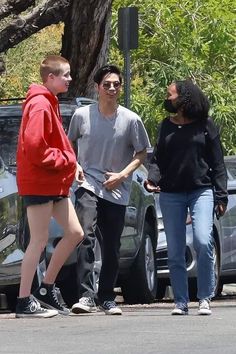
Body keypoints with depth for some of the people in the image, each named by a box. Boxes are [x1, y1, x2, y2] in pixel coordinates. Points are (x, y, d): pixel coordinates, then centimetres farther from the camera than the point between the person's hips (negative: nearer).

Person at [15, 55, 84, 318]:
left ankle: (46, 289, 17)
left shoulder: (49, 103, 17)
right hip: (39, 182, -10)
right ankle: (25, 302, -3)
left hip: (55, 183, 10)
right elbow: (34, 147, -24)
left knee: (74, 233, 10)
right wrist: (65, 159, -15)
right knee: (39, 241, -7)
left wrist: (68, 159, 5)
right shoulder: (40, 105, -16)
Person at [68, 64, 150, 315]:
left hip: (117, 192, 2)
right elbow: (70, 144, 15)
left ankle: (107, 299, 22)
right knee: (86, 236, -22)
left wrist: (122, 175, -7)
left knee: (112, 248, 8)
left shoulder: (131, 120, -3)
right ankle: (86, 296, -26)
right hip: (88, 185, -1)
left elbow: (141, 153, 6)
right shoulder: (82, 115, -1)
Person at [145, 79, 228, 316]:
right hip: (170, 195, 4)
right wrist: (152, 179, -8)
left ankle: (205, 299, -9)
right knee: (175, 252, 1)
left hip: (201, 191, -4)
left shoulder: (205, 125, 3)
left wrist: (221, 196, -3)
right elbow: (157, 159, 13)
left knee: (203, 242, -19)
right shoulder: (166, 126, 12)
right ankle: (180, 302, 6)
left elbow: (217, 163, 4)